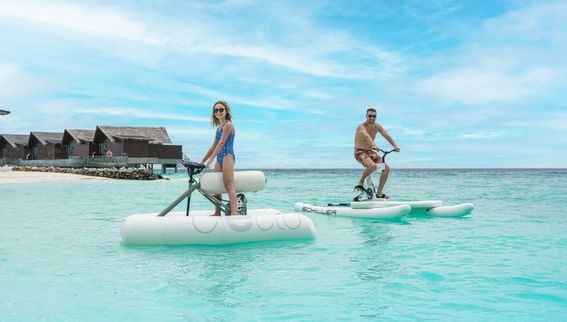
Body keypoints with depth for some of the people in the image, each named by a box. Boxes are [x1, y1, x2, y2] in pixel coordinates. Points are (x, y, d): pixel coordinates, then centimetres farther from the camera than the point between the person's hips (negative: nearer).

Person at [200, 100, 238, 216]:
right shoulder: (218, 128, 21)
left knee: (229, 185, -18)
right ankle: (217, 213, 13)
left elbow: (221, 143, -14)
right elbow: (214, 146, 24)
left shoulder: (228, 125, -5)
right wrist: (202, 161, 22)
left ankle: (234, 213, -26)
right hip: (219, 158, 9)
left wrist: (210, 159, -20)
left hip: (227, 156, -9)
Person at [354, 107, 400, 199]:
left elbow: (386, 136, -8)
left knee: (386, 168, -6)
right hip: (360, 152, -7)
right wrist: (374, 145, -57)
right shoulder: (361, 127, -18)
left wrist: (395, 146, -23)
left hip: (371, 152, 7)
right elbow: (367, 137, -39)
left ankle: (379, 193, 2)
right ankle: (360, 183, -11)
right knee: (372, 166, -35)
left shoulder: (377, 126, 3)